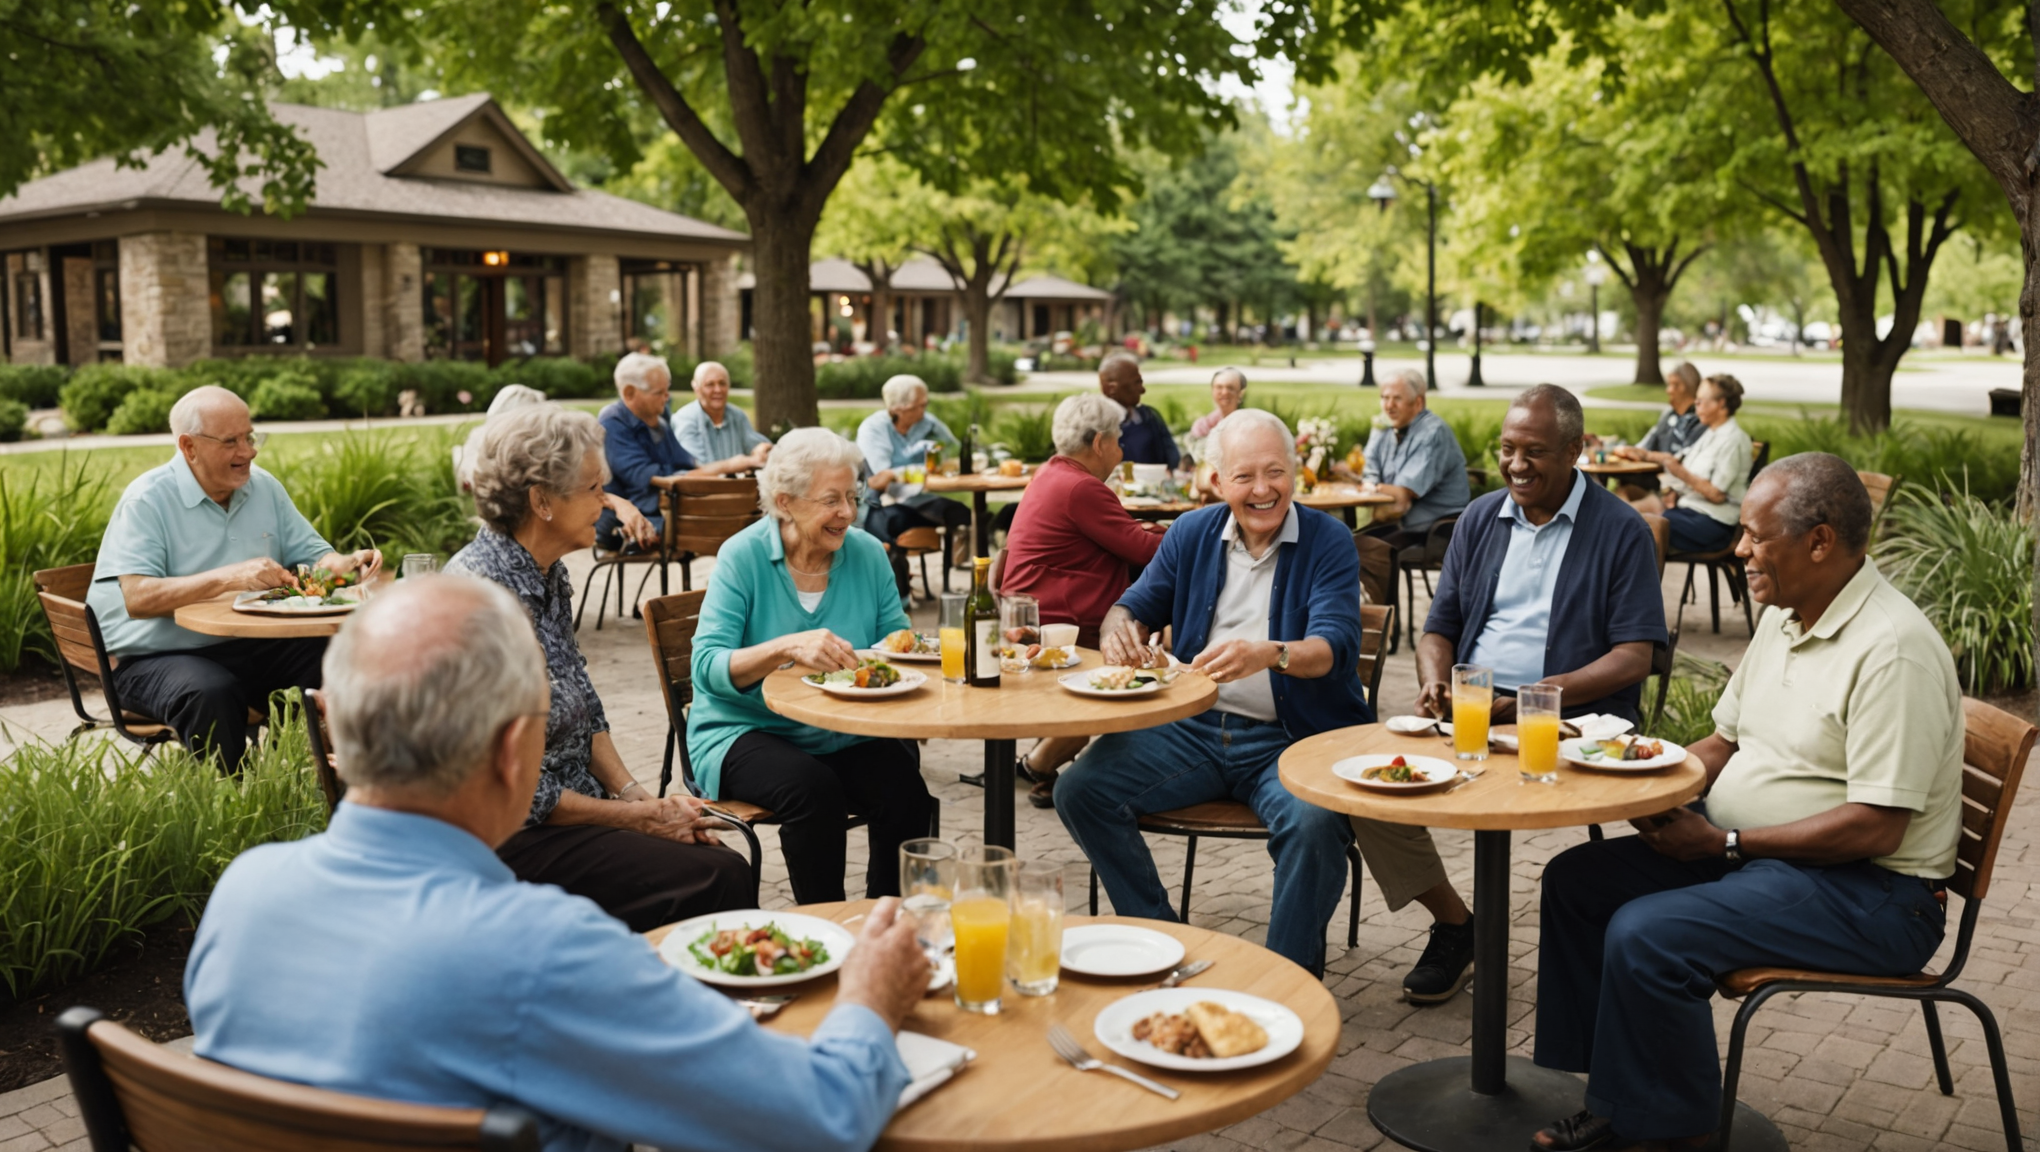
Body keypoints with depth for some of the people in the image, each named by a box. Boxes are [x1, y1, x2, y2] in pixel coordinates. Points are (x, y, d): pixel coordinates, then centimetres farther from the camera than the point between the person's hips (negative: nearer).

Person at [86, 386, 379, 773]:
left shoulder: (264, 487, 9)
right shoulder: (147, 500, -9)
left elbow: (311, 555, 13)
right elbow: (137, 598, -21)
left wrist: (343, 563, -12)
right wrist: (231, 577, -30)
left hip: (254, 648, 5)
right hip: (162, 657, -5)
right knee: (212, 693, -37)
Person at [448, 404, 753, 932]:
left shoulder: (548, 574, 6)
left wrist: (634, 792, 0)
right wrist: (639, 817, -13)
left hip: (576, 804, 8)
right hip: (511, 836, -8)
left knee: (729, 865, -7)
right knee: (719, 882, -17)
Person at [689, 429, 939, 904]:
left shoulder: (867, 553, 3)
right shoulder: (742, 556, -9)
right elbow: (707, 668, -18)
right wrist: (788, 646, -34)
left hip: (844, 735, 3)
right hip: (746, 730, -3)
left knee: (904, 786, -24)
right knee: (813, 787, -32)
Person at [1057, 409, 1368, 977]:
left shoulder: (1327, 541, -2)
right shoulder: (1191, 535, 11)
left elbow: (1336, 646, -15)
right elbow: (1136, 606, 14)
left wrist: (1268, 654, -38)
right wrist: (1119, 627, -13)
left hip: (1291, 739, -4)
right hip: (1193, 728, 4)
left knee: (1314, 823, -35)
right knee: (1079, 789, -15)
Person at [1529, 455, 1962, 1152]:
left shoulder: (1892, 649, -22)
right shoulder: (1782, 617, 9)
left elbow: (1875, 829, -25)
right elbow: (1724, 742, 18)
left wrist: (1724, 842, -19)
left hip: (1867, 891, -10)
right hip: (1739, 848, 10)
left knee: (1645, 935, -27)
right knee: (1575, 881, 2)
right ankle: (1607, 1093, 6)